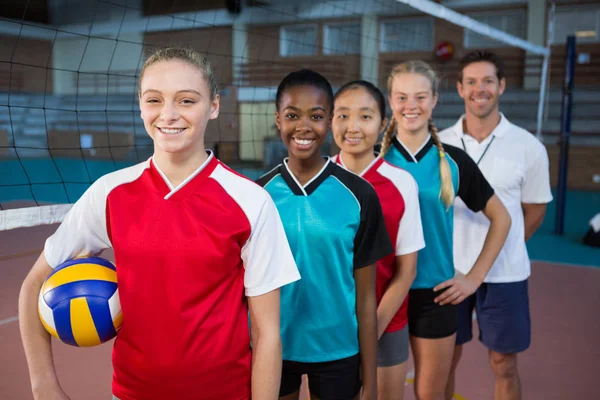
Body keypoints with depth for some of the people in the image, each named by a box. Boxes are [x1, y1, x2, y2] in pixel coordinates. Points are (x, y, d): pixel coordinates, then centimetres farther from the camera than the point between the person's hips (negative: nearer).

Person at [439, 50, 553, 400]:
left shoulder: (529, 147, -6)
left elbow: (535, 211, 4)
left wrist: (501, 249, 5)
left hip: (504, 275, -1)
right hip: (449, 269, 1)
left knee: (504, 364, 11)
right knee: (448, 357, 14)